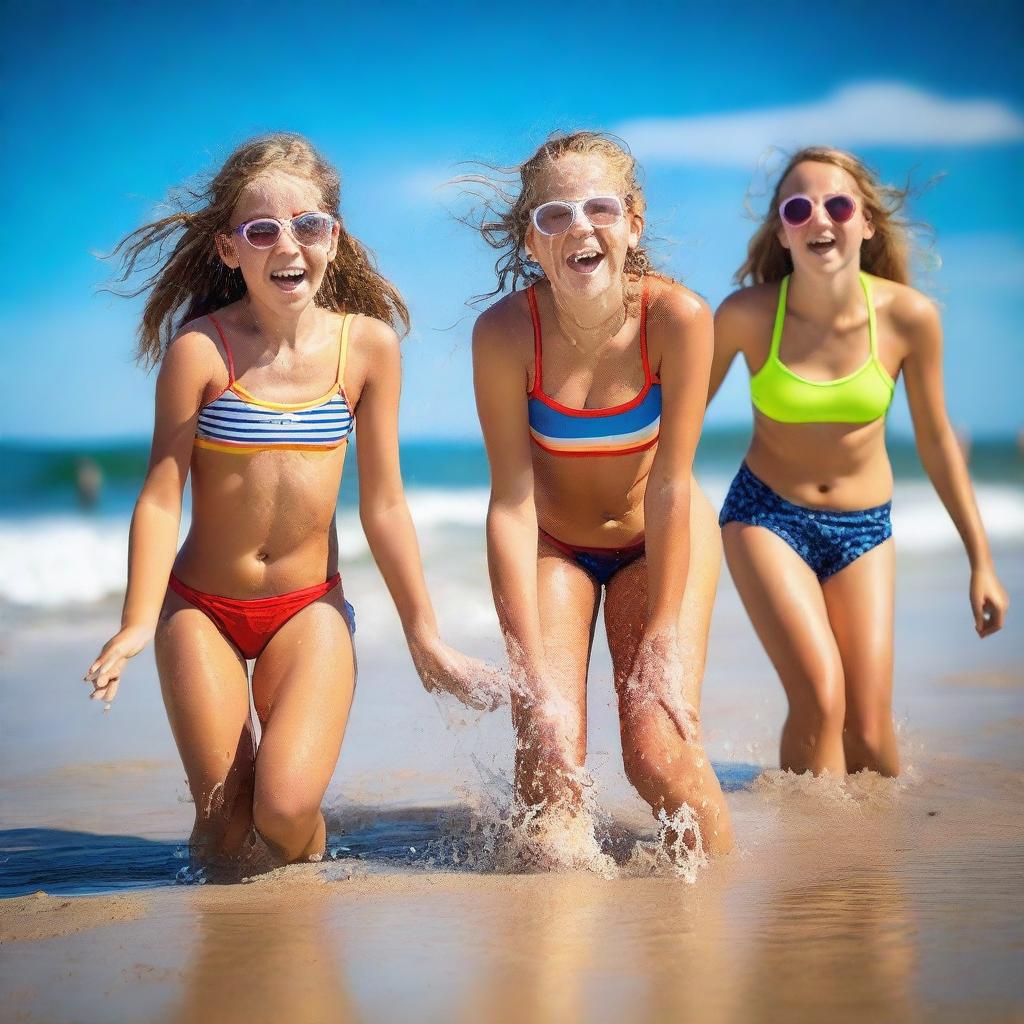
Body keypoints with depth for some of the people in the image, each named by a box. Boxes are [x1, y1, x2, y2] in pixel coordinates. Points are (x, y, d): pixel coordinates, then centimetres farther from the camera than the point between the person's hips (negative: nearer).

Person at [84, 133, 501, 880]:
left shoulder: (369, 344, -8)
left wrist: (425, 636, 4)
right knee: (224, 820, -2)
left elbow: (384, 506, 0)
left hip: (309, 606, 1)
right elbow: (162, 495, -12)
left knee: (287, 805, -17)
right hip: (201, 607, 0)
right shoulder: (200, 347, -14)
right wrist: (138, 624, -23)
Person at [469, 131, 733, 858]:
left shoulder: (678, 316, -26)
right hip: (551, 544, 1)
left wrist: (664, 640, -19)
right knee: (550, 746, -11)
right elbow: (511, 503, -22)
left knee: (660, 748, -13)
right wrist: (532, 666, -23)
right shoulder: (505, 332, -25)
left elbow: (670, 487, -22)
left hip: (660, 541, -1)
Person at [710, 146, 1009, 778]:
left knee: (869, 729, -3)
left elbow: (936, 441, -1)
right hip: (766, 515, -1)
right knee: (820, 695, -23)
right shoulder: (747, 314, -18)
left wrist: (981, 560, 4)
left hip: (864, 528, 2)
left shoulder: (909, 316, -14)